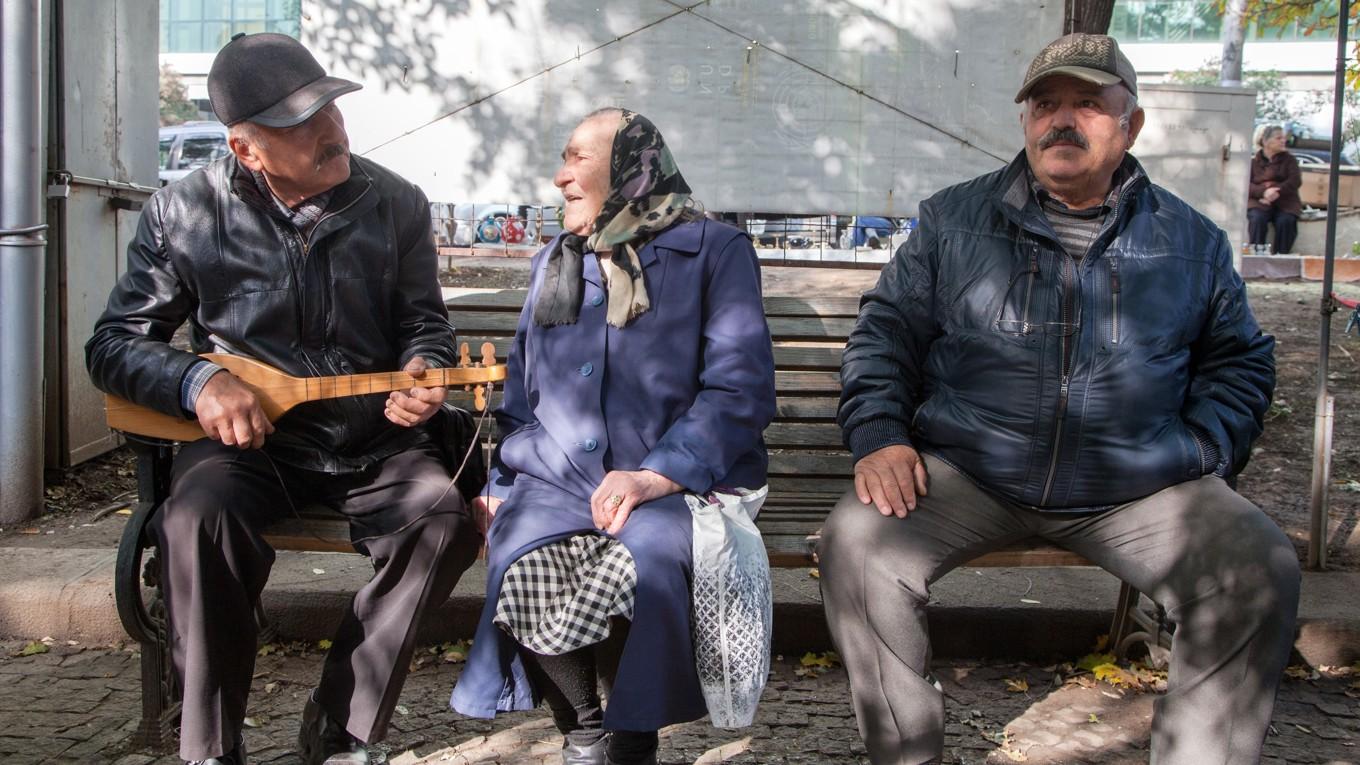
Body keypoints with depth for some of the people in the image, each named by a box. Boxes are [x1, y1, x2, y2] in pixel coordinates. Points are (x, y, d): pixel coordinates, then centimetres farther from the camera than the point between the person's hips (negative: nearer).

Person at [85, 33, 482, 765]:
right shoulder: (184, 212, -2)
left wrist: (422, 373, -12)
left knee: (444, 523, -26)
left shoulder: (395, 204, 3)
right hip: (245, 437, -1)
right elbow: (114, 343, 2)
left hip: (372, 439, 2)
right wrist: (199, 381, -18)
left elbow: (424, 324, 13)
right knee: (198, 520, -33)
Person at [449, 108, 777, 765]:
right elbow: (522, 396, 27)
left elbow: (740, 388, -6)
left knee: (634, 567, -36)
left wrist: (655, 475, -19)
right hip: (556, 483, 4)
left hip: (677, 485, -4)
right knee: (526, 571, -29)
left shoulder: (714, 251, 5)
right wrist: (502, 485, 10)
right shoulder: (552, 263, 25)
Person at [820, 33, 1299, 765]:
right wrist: (879, 435, -6)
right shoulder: (954, 218, 10)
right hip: (966, 477, -1)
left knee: (1261, 571, -22)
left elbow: (1238, 361, 22)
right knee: (857, 542, -26)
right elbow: (885, 331, 11)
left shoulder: (1192, 240, 13)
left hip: (1139, 489, 1)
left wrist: (1203, 454, 4)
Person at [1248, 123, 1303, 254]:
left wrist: (1277, 191, -18)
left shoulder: (1289, 159, 14)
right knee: (1257, 219, -33)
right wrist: (1263, 191, -23)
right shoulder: (1253, 161, 12)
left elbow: (1296, 181, -1)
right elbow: (1246, 185, -2)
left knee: (1286, 221, -31)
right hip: (1259, 201, -1)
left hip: (1284, 201, 1)